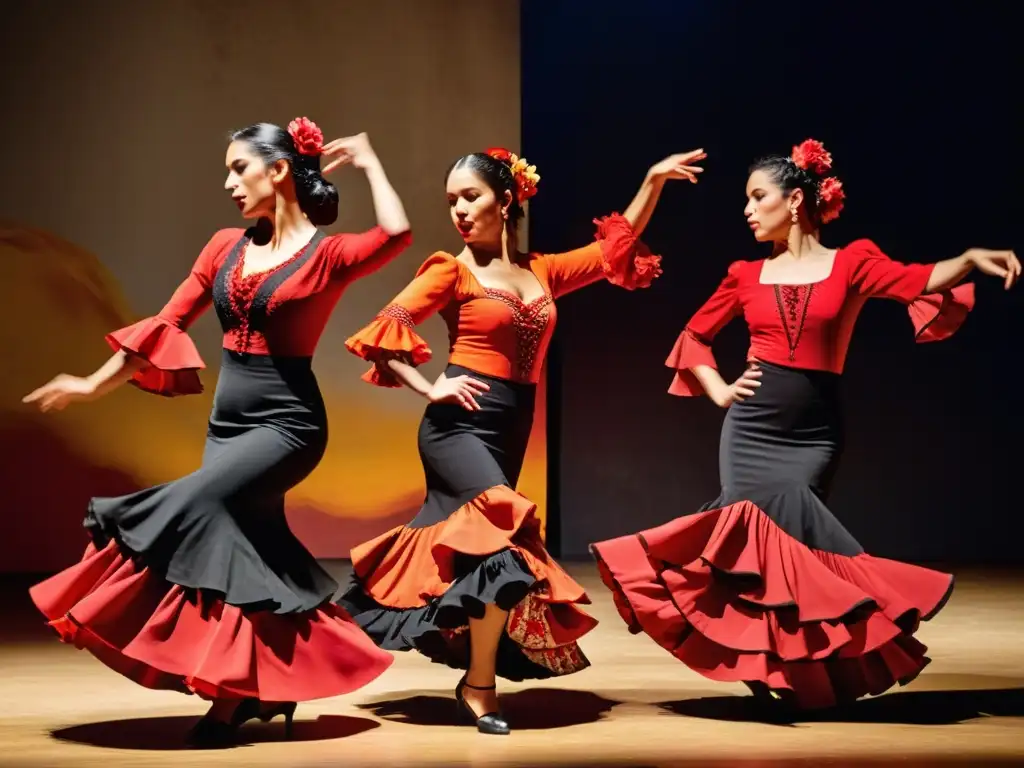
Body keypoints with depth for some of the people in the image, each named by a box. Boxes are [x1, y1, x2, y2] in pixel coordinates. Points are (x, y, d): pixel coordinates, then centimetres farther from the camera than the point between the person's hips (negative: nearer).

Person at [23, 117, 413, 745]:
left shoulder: (327, 253, -7)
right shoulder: (226, 247, 9)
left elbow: (397, 234, -26)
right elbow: (168, 325, 12)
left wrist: (368, 162, -11)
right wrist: (95, 385, 10)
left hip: (287, 423, -7)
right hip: (227, 421, 7)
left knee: (196, 504, -22)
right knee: (246, 548, 5)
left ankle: (234, 693, -14)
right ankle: (272, 685, 21)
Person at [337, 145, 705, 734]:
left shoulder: (541, 271, 13)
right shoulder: (453, 271, -1)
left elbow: (617, 248, 18)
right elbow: (383, 332, -6)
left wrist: (654, 180, 12)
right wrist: (429, 388, -13)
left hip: (510, 431, 6)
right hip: (459, 425, -6)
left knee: (460, 544, 9)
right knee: (507, 534, -20)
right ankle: (479, 685, -9)